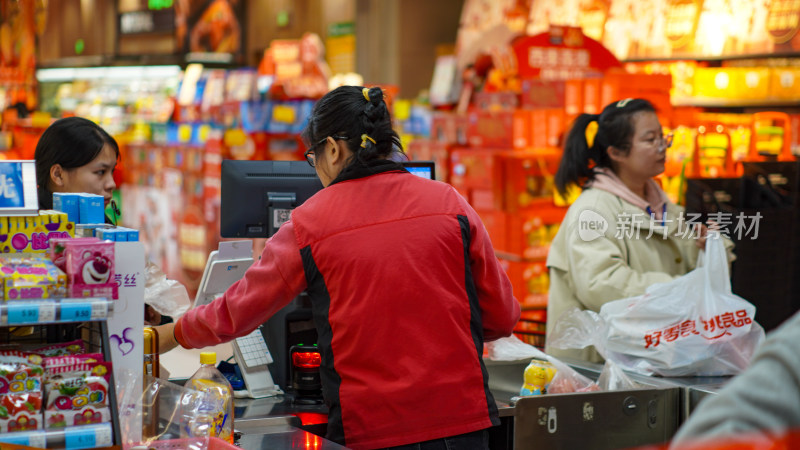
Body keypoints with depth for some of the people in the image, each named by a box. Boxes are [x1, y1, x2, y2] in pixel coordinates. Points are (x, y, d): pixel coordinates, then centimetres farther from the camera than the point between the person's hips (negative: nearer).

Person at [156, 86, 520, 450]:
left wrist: (164, 337, 28)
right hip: (462, 421, 2)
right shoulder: (449, 203, 2)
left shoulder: (309, 224, -2)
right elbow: (501, 318, 6)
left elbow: (235, 313, 10)